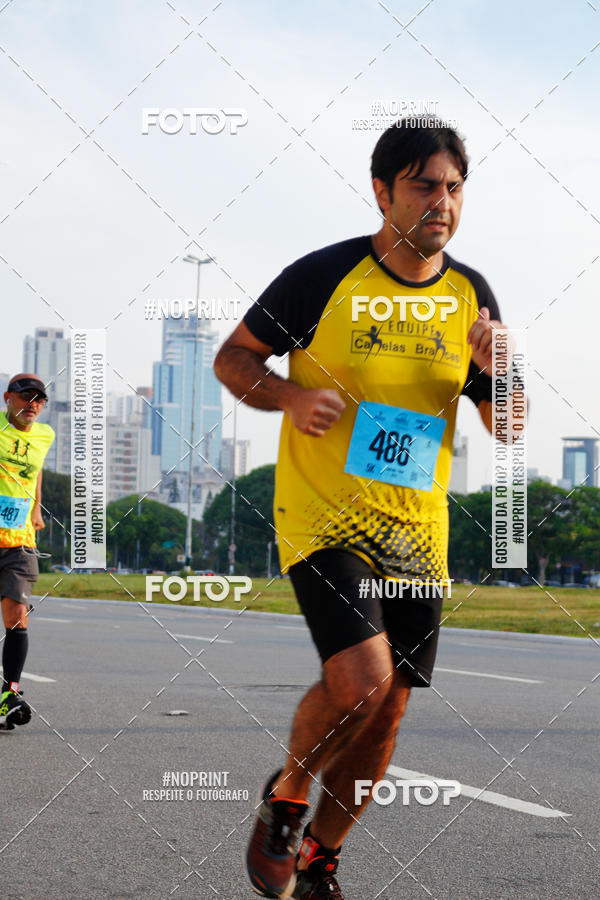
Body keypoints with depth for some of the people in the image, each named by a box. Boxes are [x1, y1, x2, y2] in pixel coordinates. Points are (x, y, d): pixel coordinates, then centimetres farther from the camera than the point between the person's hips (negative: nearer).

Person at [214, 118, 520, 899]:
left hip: (416, 530, 5)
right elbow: (232, 358, 0)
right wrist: (290, 397, -19)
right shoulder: (323, 276, -9)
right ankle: (285, 798, 9)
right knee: (361, 677, -22)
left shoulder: (472, 296, 3)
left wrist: (500, 372, -15)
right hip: (322, 513, -5)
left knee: (387, 714, 7)